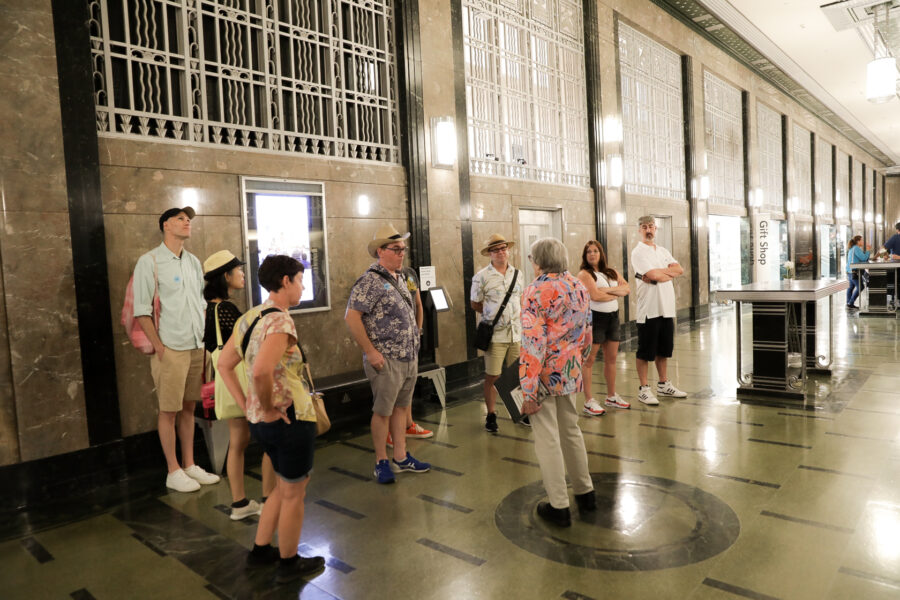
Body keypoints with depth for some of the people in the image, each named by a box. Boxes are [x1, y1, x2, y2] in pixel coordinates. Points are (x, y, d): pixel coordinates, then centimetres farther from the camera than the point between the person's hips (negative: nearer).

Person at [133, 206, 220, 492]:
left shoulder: (194, 262, 12)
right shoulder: (149, 261, -7)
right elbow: (141, 310, -10)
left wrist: (205, 341, 10)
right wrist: (159, 347, -13)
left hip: (197, 348, 6)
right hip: (170, 350, -6)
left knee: (188, 407, 13)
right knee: (169, 411, 3)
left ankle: (189, 465, 23)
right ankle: (174, 472, 14)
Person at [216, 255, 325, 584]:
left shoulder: (249, 318, 8)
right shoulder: (281, 321, -21)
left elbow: (224, 364, 13)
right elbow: (261, 371, -35)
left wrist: (247, 405, 10)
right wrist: (269, 408, -20)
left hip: (260, 421, 9)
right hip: (291, 420, -9)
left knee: (284, 487, 26)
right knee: (294, 493, 11)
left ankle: (260, 550, 38)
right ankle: (288, 564, 28)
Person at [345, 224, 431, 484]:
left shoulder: (399, 278, 13)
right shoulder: (370, 281, -14)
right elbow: (351, 317, -20)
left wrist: (414, 350, 16)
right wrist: (370, 352, -19)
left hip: (409, 358, 8)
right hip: (387, 360, -8)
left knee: (401, 407, 16)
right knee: (383, 411, 4)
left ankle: (401, 457, 27)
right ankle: (381, 463, 17)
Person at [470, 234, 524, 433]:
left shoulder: (517, 274, 9)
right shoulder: (481, 277, -5)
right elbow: (475, 304, 3)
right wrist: (492, 314, 2)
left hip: (517, 333, 4)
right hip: (495, 335, -4)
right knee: (492, 377, 2)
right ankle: (491, 416, 15)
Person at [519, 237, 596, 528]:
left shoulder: (536, 291, -17)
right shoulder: (579, 287, 4)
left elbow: (533, 344, -21)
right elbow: (586, 334, 11)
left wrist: (528, 391, -18)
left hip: (545, 375, -7)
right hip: (571, 373, 7)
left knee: (548, 440, 5)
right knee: (571, 431, 22)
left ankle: (559, 506, 15)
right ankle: (585, 492, 35)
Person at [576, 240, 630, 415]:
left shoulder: (611, 272, 13)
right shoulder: (584, 274, -7)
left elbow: (627, 288, 2)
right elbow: (595, 295, -20)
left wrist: (608, 289, -14)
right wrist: (617, 294, -4)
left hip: (613, 317, 7)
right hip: (594, 317, -7)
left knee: (611, 358, 14)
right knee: (589, 359, -5)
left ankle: (611, 396, 26)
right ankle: (589, 402, -2)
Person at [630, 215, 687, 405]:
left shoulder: (663, 251, 16)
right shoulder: (638, 252, -7)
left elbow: (680, 270, 3)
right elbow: (653, 275, -19)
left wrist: (659, 272, -10)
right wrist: (669, 271, -1)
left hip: (667, 308, 7)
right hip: (648, 309, -7)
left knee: (663, 349, 15)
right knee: (645, 351, 0)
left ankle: (664, 385, 27)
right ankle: (643, 389, 8)